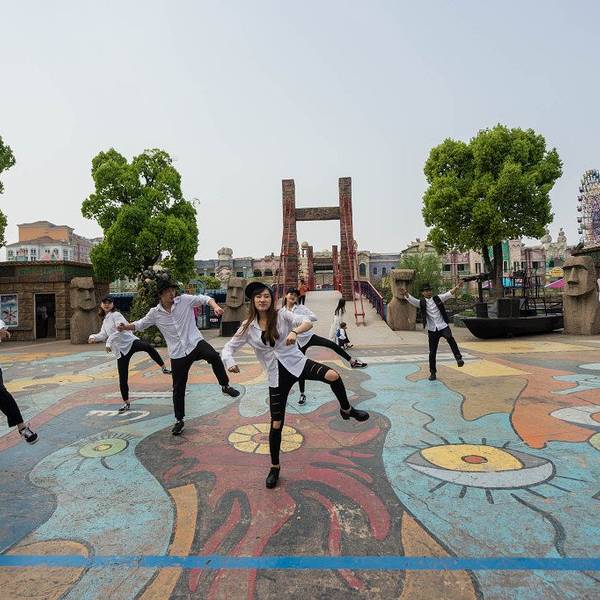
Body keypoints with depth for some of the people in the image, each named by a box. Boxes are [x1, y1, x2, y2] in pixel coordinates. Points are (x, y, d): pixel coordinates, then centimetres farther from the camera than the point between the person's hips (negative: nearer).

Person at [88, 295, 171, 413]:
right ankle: (126, 403, 19)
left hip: (130, 341, -6)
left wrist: (109, 343, -16)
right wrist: (93, 337, 9)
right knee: (122, 378, 5)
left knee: (148, 347, -42)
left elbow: (120, 329, -14)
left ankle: (164, 368, -38)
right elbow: (103, 335, 29)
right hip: (120, 351, 7)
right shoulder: (105, 320, 23)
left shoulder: (116, 315, 0)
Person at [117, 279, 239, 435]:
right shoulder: (155, 313, 3)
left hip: (195, 342, -2)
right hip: (177, 354, 2)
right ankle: (179, 420, 31)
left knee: (213, 356, -36)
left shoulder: (185, 300, -3)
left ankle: (225, 386, -15)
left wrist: (215, 306, -25)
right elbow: (141, 324, 15)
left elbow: (203, 298, -5)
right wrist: (126, 327, -4)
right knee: (178, 389, 10)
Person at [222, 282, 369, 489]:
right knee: (276, 423, 5)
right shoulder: (248, 327, -1)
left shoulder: (282, 315, -6)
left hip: (296, 362, -1)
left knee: (332, 375, -28)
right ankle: (275, 467, 27)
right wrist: (230, 362, -23)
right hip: (277, 376, 1)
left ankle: (346, 410, 1)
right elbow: (229, 347, 0)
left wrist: (295, 331, -40)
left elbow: (308, 322, -18)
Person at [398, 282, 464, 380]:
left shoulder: (438, 299, 5)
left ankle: (458, 358, -26)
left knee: (450, 338, -34)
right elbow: (412, 300, -14)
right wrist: (405, 294, -34)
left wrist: (456, 288, -25)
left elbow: (449, 294, -6)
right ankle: (433, 372, 18)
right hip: (432, 330, 1)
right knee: (432, 352, 5)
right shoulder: (421, 303, 2)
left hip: (443, 326, -1)